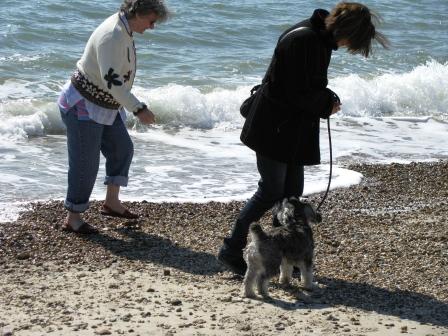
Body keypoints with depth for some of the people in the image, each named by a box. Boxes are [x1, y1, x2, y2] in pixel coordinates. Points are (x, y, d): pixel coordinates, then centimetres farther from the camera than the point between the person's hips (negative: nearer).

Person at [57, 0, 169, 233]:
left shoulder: (123, 30, 4)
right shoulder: (113, 36, -27)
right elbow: (111, 80, -34)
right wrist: (139, 109, -34)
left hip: (103, 107, 10)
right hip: (82, 108, -10)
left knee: (122, 149, 13)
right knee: (85, 164, -4)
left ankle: (111, 202, 22)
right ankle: (72, 219, 7)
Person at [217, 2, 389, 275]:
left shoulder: (320, 38, 8)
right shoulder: (303, 40, -23)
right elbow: (297, 94, -24)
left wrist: (327, 99, 1)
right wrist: (327, 103, -9)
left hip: (294, 131, 10)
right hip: (274, 128, -10)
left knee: (292, 193, 11)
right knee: (271, 191, -6)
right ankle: (231, 250, 3)